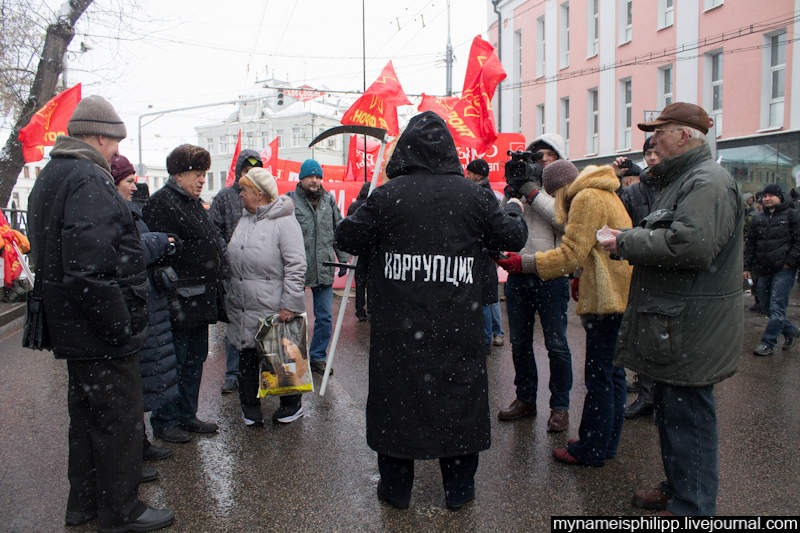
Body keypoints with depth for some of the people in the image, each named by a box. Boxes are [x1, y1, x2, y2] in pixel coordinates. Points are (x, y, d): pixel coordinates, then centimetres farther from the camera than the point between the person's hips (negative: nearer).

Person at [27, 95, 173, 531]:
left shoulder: (50, 177, 16)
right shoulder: (89, 180, -18)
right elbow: (91, 263, -27)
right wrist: (120, 325, -22)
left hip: (73, 328, 11)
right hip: (101, 332, -10)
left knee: (86, 413, 20)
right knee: (117, 417, 3)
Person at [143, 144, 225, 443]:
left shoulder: (193, 203, 18)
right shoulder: (161, 203, -12)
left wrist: (215, 293, 21)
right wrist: (171, 298, -23)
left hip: (200, 299, 9)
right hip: (181, 300, -9)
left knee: (195, 359, 15)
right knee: (174, 361, 1)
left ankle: (187, 416, 28)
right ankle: (164, 422, 16)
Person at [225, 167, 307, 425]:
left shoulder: (284, 221, -10)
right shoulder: (244, 220, 15)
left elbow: (296, 266, -14)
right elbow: (231, 258, 22)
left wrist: (289, 304, -18)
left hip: (273, 307, -7)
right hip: (242, 307, 7)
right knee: (247, 356, 13)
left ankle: (291, 404, 24)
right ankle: (250, 406, 27)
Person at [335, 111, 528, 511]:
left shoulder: (387, 196, -7)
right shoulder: (471, 195, -3)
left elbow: (346, 237, -2)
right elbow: (513, 237, 6)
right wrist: (513, 211, 27)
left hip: (398, 326, -1)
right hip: (456, 328, 1)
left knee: (396, 393, 12)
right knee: (457, 393, 13)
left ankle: (396, 487, 25)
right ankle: (459, 487, 26)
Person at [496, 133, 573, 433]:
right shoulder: (518, 188, 11)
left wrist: (530, 190, -15)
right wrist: (512, 188, -10)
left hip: (551, 276, -4)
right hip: (518, 274, 4)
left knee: (556, 345, 1)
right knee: (520, 343, 12)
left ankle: (560, 406, 15)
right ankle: (525, 400, 27)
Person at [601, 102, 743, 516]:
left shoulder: (709, 182, -15)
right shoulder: (681, 180, 19)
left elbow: (691, 244, -30)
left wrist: (626, 242, -19)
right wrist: (629, 238, 9)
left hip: (689, 333, -11)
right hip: (671, 325, 11)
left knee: (687, 417, -2)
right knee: (669, 410, 20)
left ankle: (691, 506, 12)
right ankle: (676, 489, 36)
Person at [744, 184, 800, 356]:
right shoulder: (758, 219, 15)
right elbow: (750, 244, 17)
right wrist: (747, 267, 11)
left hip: (784, 270, -6)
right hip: (764, 270, 6)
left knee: (776, 307, -8)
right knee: (766, 307, 10)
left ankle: (768, 344, -2)